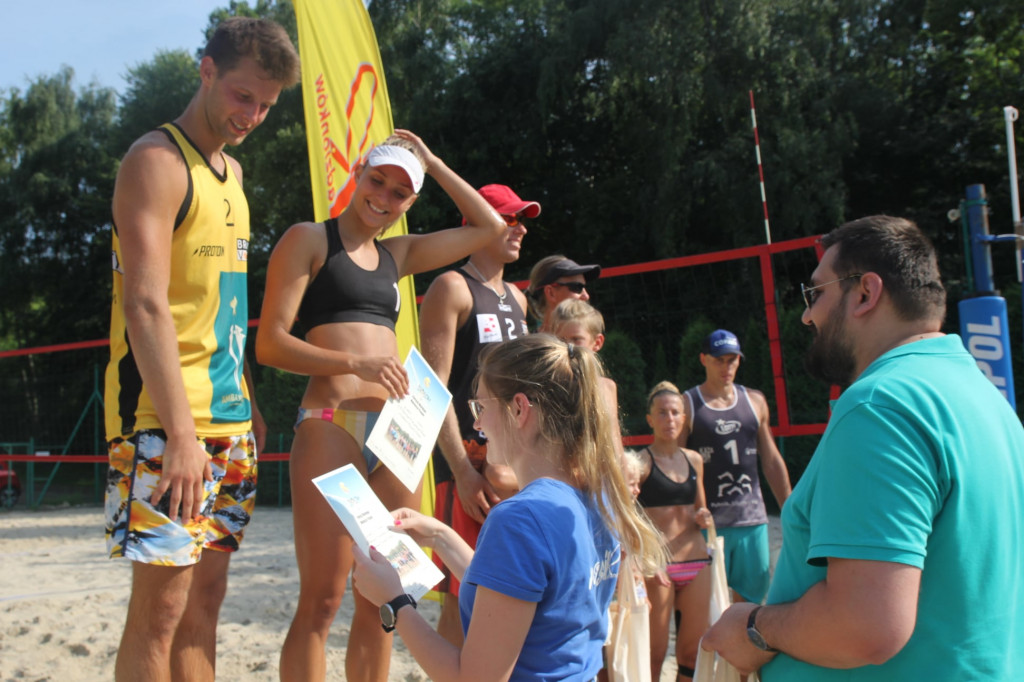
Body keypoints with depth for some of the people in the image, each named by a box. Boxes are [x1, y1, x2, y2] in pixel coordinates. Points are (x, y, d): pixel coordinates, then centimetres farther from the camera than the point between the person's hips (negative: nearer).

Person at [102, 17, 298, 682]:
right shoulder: (158, 161, -8)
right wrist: (180, 432, -22)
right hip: (164, 424, -8)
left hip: (228, 422, 8)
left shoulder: (231, 171, 18)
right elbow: (146, 305, -17)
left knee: (206, 597, 11)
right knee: (160, 608, -5)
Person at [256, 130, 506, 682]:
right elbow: (270, 343, -4)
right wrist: (355, 361, -15)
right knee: (321, 600, -8)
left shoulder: (397, 254, 21)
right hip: (331, 425, -6)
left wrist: (431, 162, 22)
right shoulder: (309, 239, 4)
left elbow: (489, 227, 26)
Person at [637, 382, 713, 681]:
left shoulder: (694, 460, 12)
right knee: (655, 651, -2)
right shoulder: (642, 462, -6)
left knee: (692, 651, 7)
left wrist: (702, 519, 1)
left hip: (697, 561, 5)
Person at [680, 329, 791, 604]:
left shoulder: (755, 401, 13)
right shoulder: (687, 405, 0)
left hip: (753, 519, 4)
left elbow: (772, 461, 17)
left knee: (752, 597, 8)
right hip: (708, 523, -4)